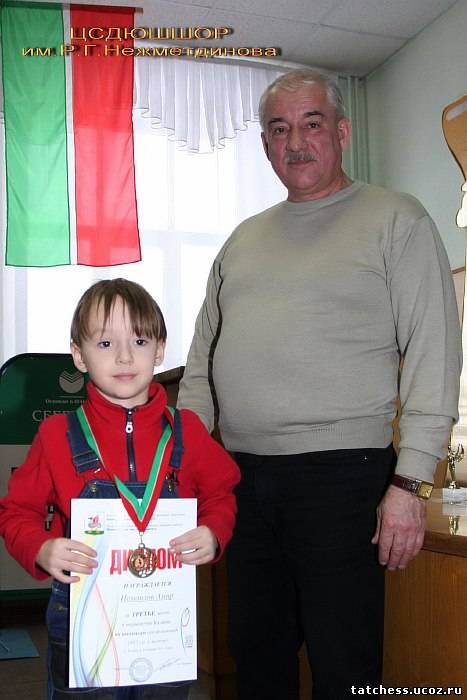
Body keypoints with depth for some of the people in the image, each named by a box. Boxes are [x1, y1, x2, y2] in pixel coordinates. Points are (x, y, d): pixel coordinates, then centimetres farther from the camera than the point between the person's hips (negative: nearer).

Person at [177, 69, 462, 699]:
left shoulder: (394, 219, 0)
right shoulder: (244, 240, 17)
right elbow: (202, 362, 19)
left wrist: (410, 482, -15)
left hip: (343, 475, -5)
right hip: (242, 477, 6)